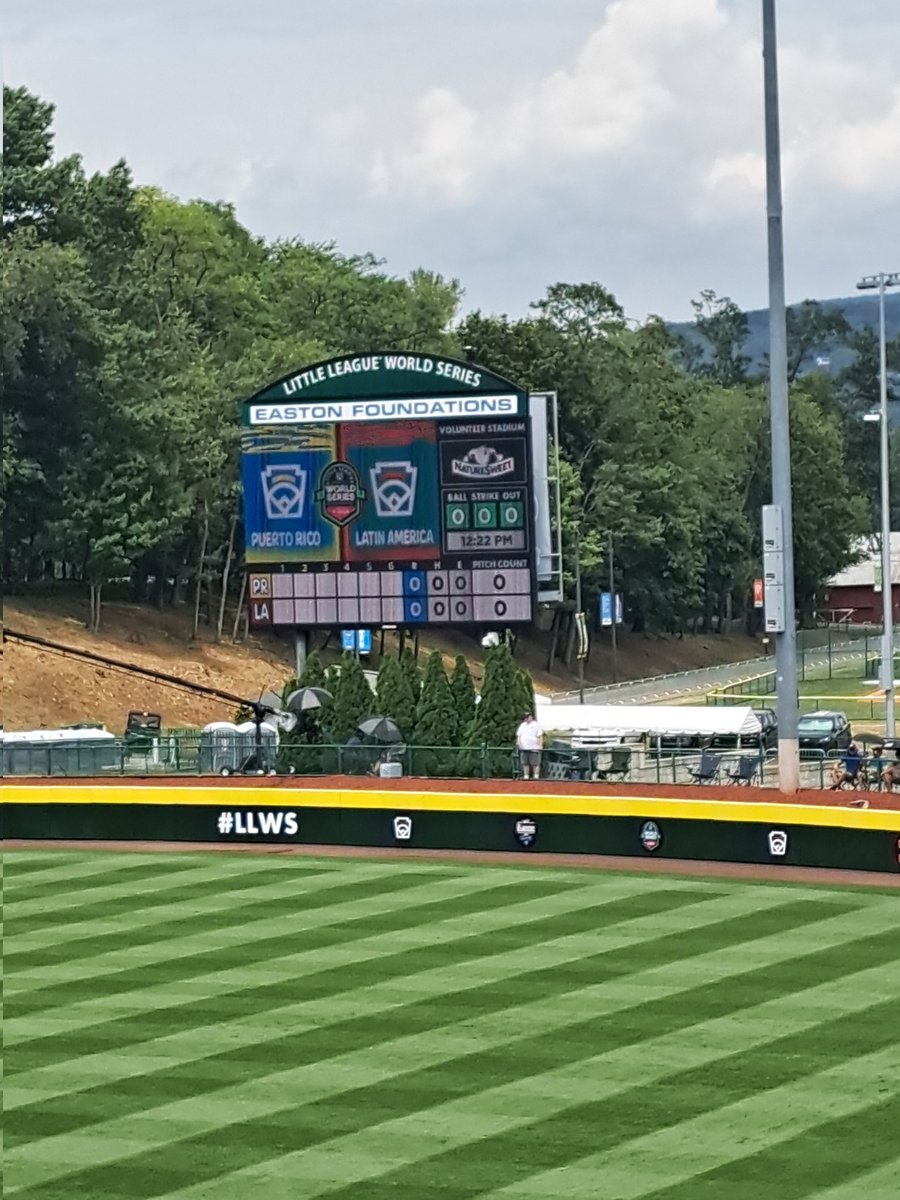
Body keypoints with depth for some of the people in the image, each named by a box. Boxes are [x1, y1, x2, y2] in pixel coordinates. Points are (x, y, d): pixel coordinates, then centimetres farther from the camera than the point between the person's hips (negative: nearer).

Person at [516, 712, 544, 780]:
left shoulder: (536, 725, 1)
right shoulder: (522, 725, 18)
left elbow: (540, 736, -3)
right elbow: (519, 735, 21)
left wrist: (540, 745, -10)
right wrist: (518, 742, 4)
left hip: (533, 748, -5)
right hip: (524, 748, 5)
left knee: (535, 763, -6)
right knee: (525, 763, 5)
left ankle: (536, 776, -4)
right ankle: (526, 776, 10)